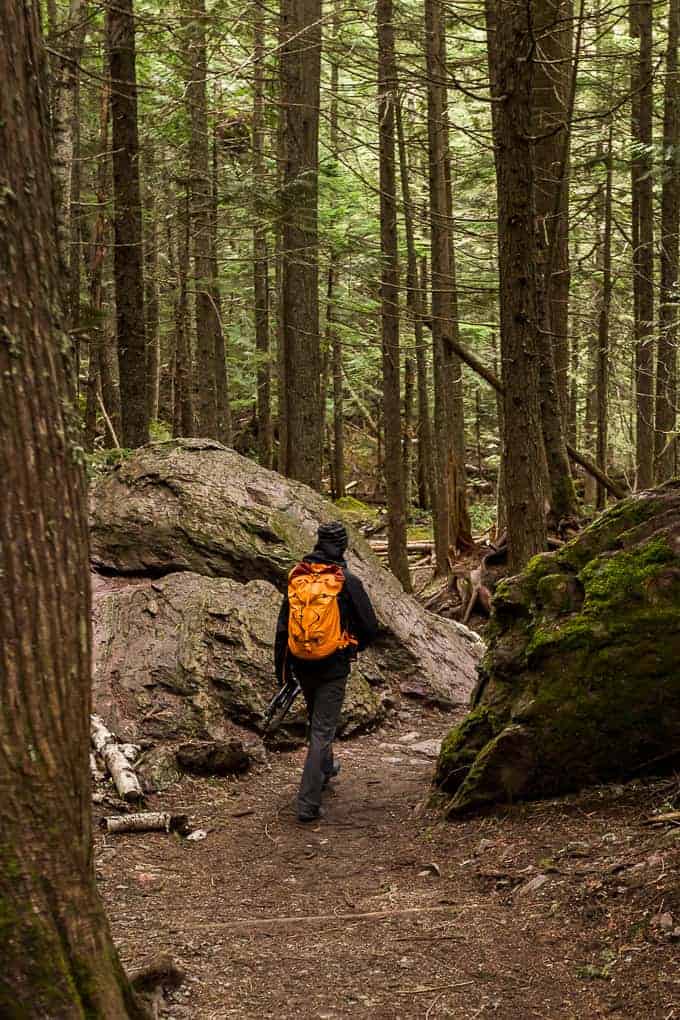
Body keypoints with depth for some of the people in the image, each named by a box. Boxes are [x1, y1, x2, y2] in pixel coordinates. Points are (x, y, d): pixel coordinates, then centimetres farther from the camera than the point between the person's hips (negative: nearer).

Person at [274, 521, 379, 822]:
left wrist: (282, 670, 14)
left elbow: (282, 628, 5)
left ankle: (325, 769, 50)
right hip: (333, 667, -4)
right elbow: (370, 628, -6)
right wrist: (354, 647, 16)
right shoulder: (348, 582, -12)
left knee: (317, 719, 28)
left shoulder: (295, 578, 0)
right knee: (322, 730, 0)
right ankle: (308, 804, -4)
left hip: (301, 665, 4)